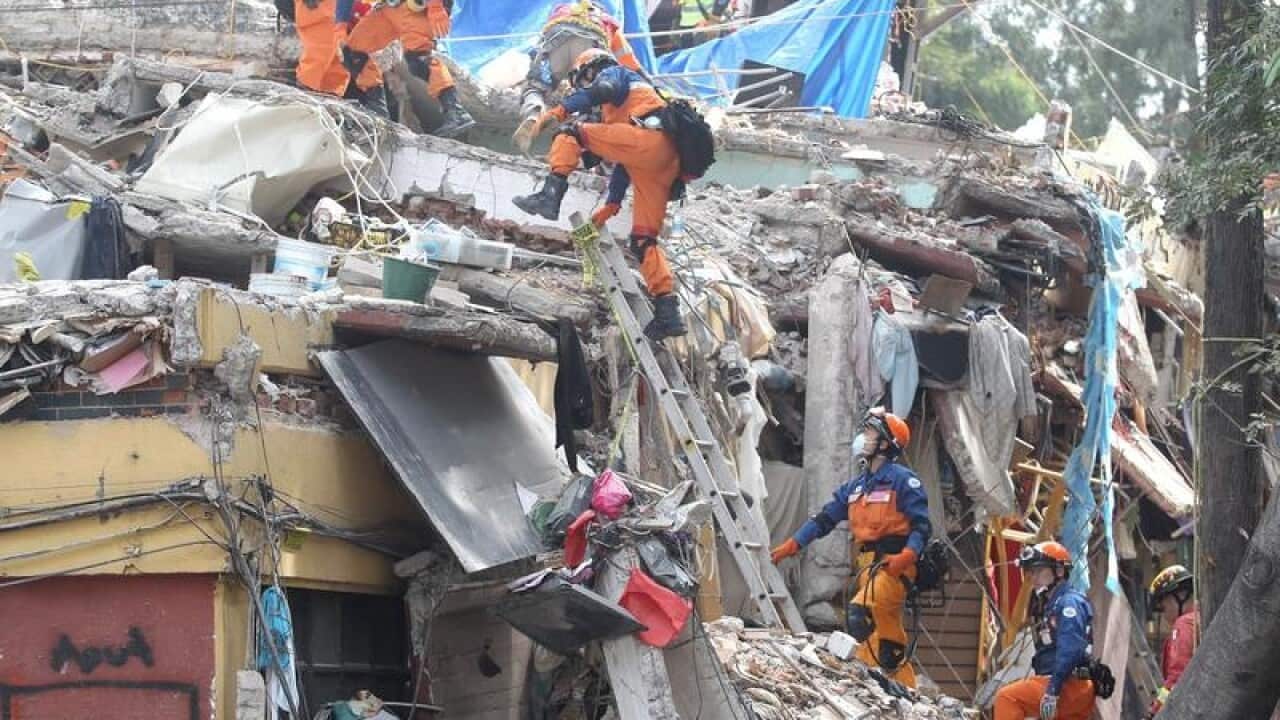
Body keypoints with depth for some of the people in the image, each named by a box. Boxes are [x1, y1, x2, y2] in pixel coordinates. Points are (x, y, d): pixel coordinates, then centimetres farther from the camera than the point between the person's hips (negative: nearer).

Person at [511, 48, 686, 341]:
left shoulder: (615, 73, 18)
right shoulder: (615, 108, 43)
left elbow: (603, 89, -9)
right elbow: (623, 161, 40)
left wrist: (559, 110, -16)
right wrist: (612, 205, 36)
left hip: (651, 135, -8)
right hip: (668, 162, 8)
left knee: (572, 131, -7)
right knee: (643, 239, 5)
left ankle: (551, 196, -27)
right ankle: (667, 313, -2)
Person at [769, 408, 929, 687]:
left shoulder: (903, 480, -6)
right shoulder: (856, 486, 18)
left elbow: (922, 525, -12)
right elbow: (825, 518, 17)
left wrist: (906, 556, -28)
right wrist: (793, 544, 9)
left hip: (894, 565, -8)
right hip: (867, 566, 8)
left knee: (859, 612, -28)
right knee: (892, 641, 8)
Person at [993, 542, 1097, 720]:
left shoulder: (1070, 602, -8)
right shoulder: (1047, 605, 23)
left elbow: (1069, 651, -21)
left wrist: (1052, 691, -26)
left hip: (1071, 685, -10)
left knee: (1007, 698, -14)